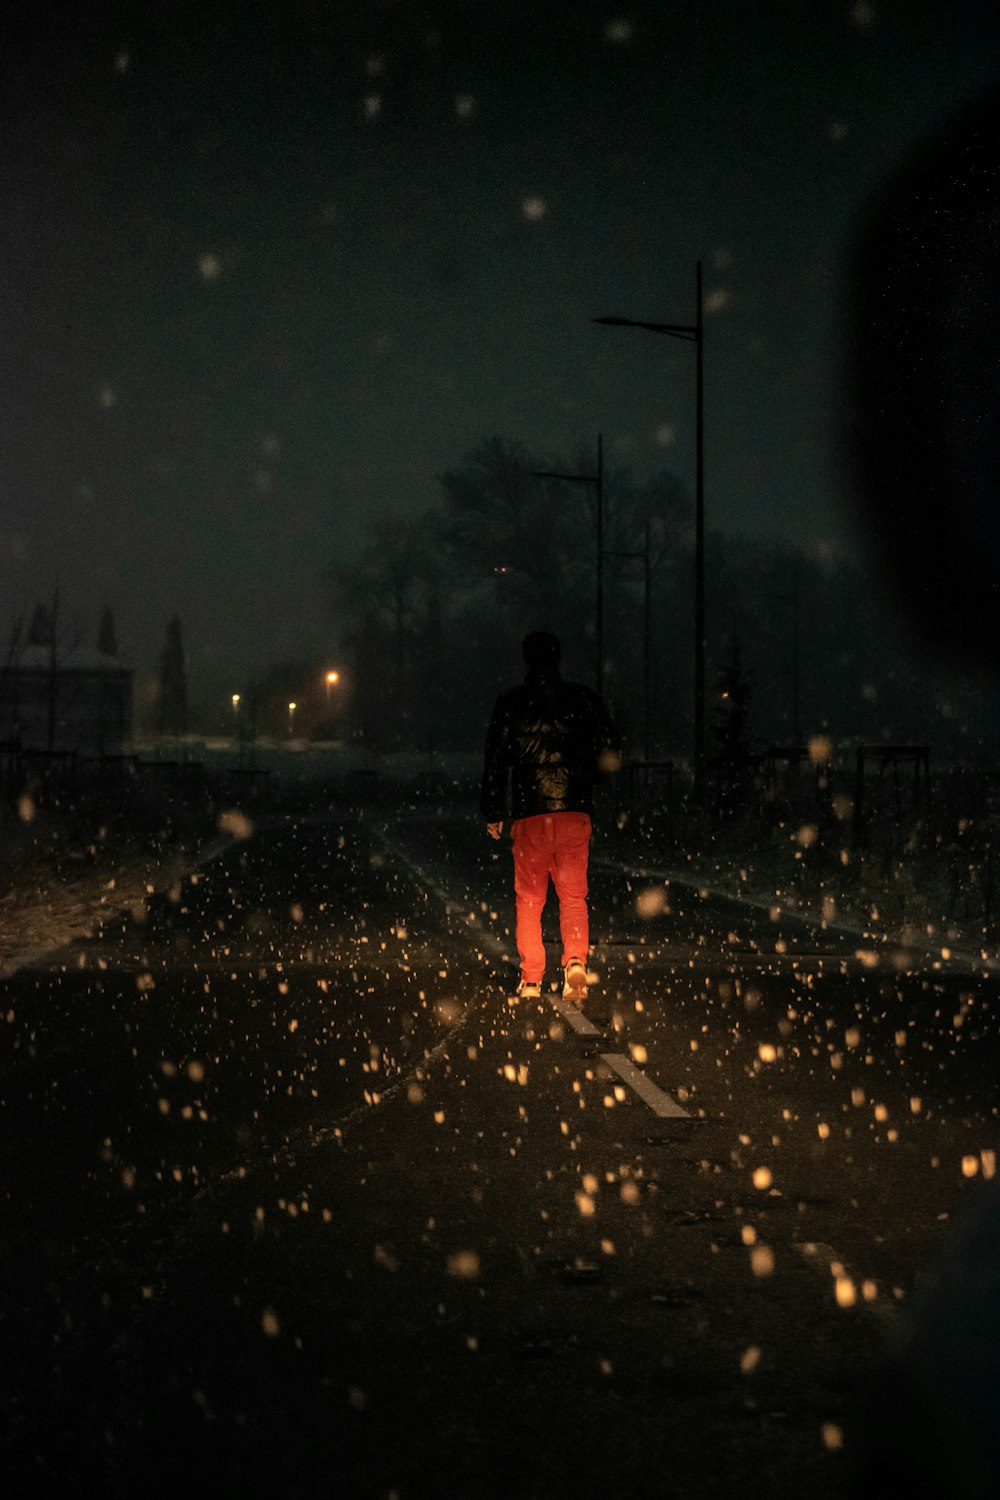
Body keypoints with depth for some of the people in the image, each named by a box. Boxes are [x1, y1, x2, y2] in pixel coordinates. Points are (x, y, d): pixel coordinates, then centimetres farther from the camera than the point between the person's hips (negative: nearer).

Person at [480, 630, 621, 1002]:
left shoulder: (510, 703, 1)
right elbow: (611, 747, 4)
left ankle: (531, 980, 5)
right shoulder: (582, 698, 4)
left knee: (529, 900, 8)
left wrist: (493, 813, 7)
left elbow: (496, 761, 0)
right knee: (573, 895, 6)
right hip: (575, 810, 1)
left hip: (529, 814, -1)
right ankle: (575, 961, -17)